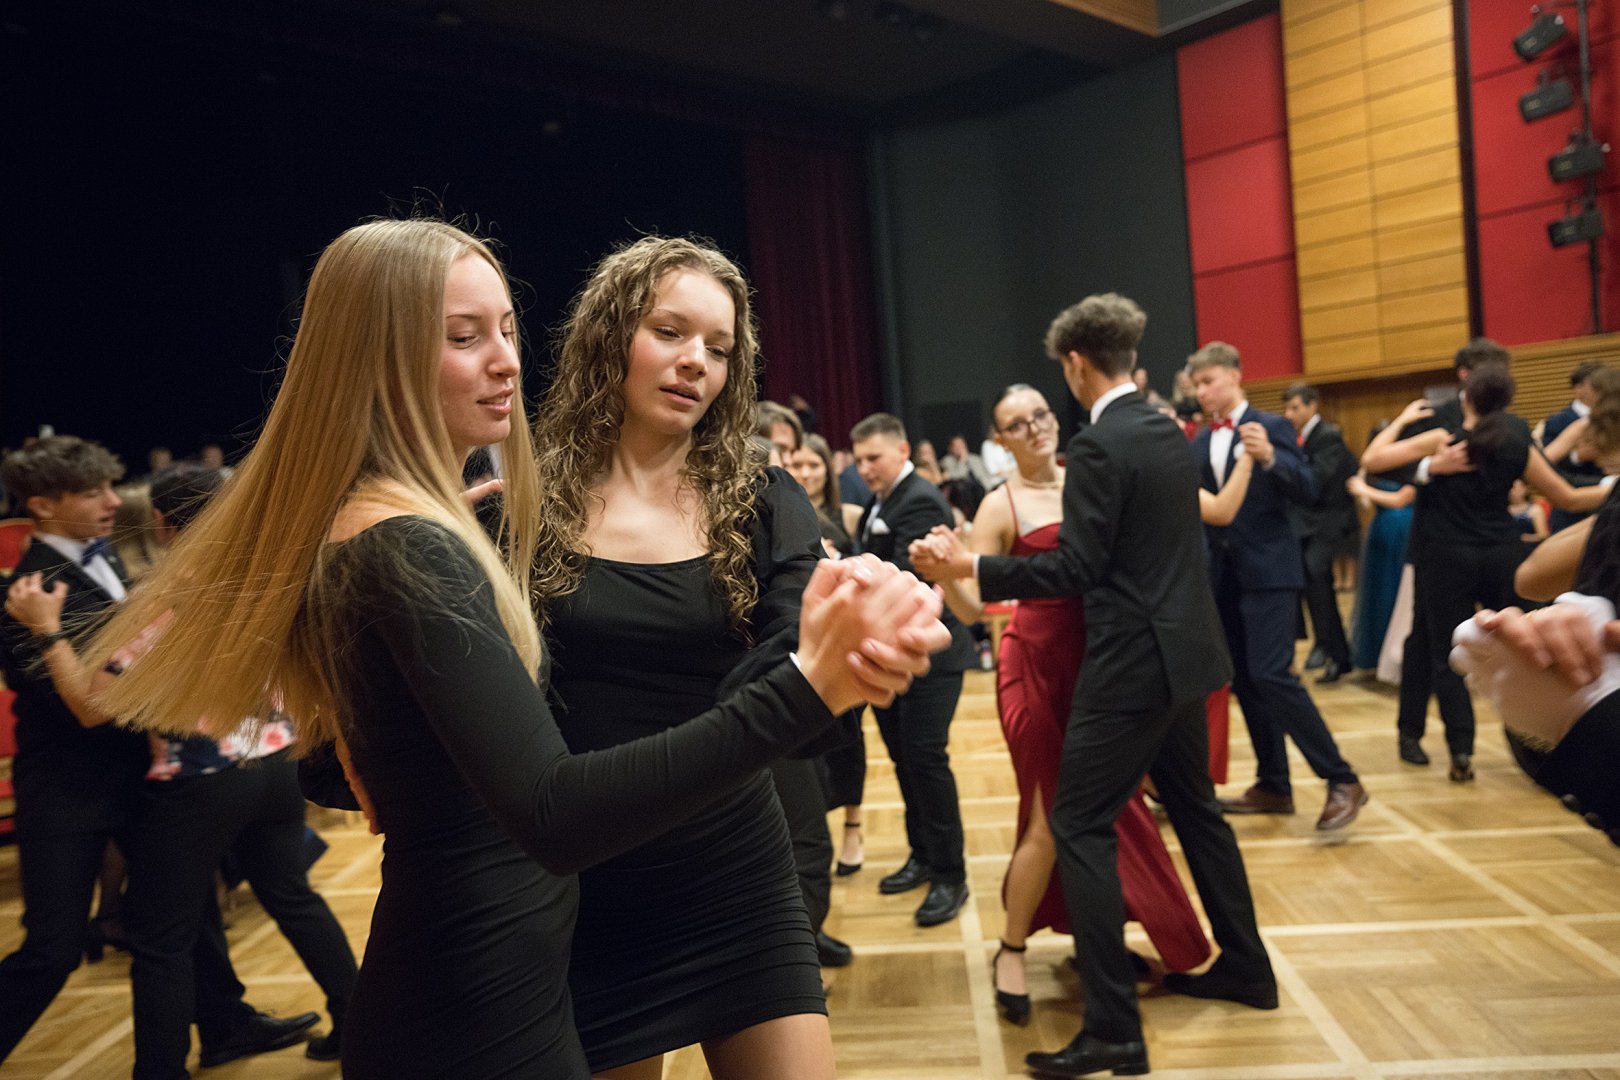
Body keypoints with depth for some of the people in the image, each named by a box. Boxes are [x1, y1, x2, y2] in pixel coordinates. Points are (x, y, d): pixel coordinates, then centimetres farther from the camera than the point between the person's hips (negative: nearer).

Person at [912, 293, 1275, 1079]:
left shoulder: (1097, 446, -17)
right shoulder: (1168, 432, 10)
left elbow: (1075, 569, -19)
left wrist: (970, 568, -17)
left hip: (1134, 661, -9)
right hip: (1185, 649, 9)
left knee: (1079, 827, -2)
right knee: (1194, 806, 22)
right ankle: (1245, 967, 35)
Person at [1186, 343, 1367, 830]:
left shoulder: (1270, 427, -5)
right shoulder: (1200, 443, 12)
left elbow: (1307, 490, -15)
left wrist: (1269, 458, -31)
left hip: (1268, 571, -6)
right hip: (1223, 574, 6)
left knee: (1271, 675, -14)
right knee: (1244, 681, 9)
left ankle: (1342, 780, -1)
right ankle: (1273, 785, 20)